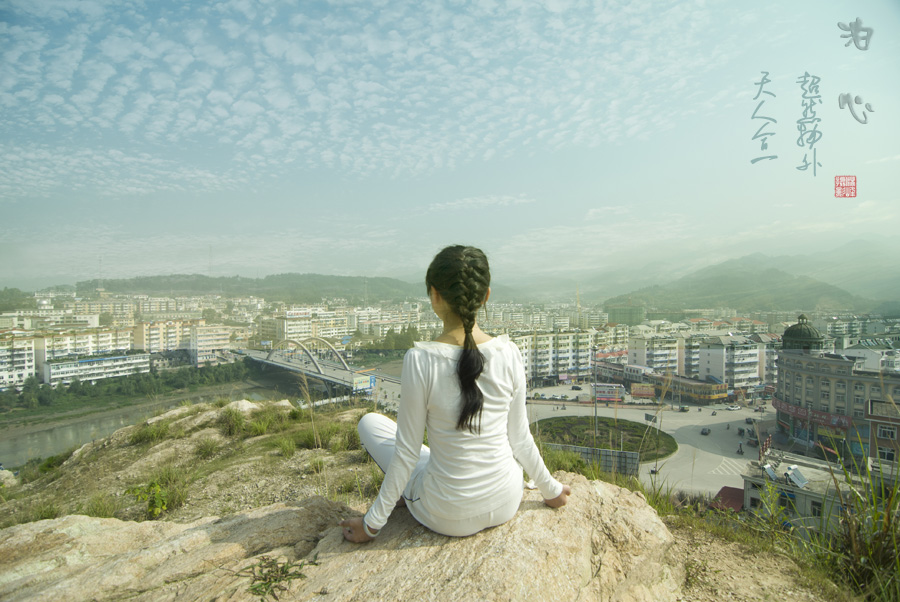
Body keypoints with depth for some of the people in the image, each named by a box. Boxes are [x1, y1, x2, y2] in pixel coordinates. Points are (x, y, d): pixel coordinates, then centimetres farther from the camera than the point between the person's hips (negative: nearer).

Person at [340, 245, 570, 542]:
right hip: (506, 505, 4)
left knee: (370, 422, 14)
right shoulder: (509, 354, -14)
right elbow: (520, 438, -3)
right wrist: (550, 489, 16)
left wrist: (372, 522, -1)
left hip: (449, 517, -3)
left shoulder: (420, 360, -24)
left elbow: (406, 453, -16)